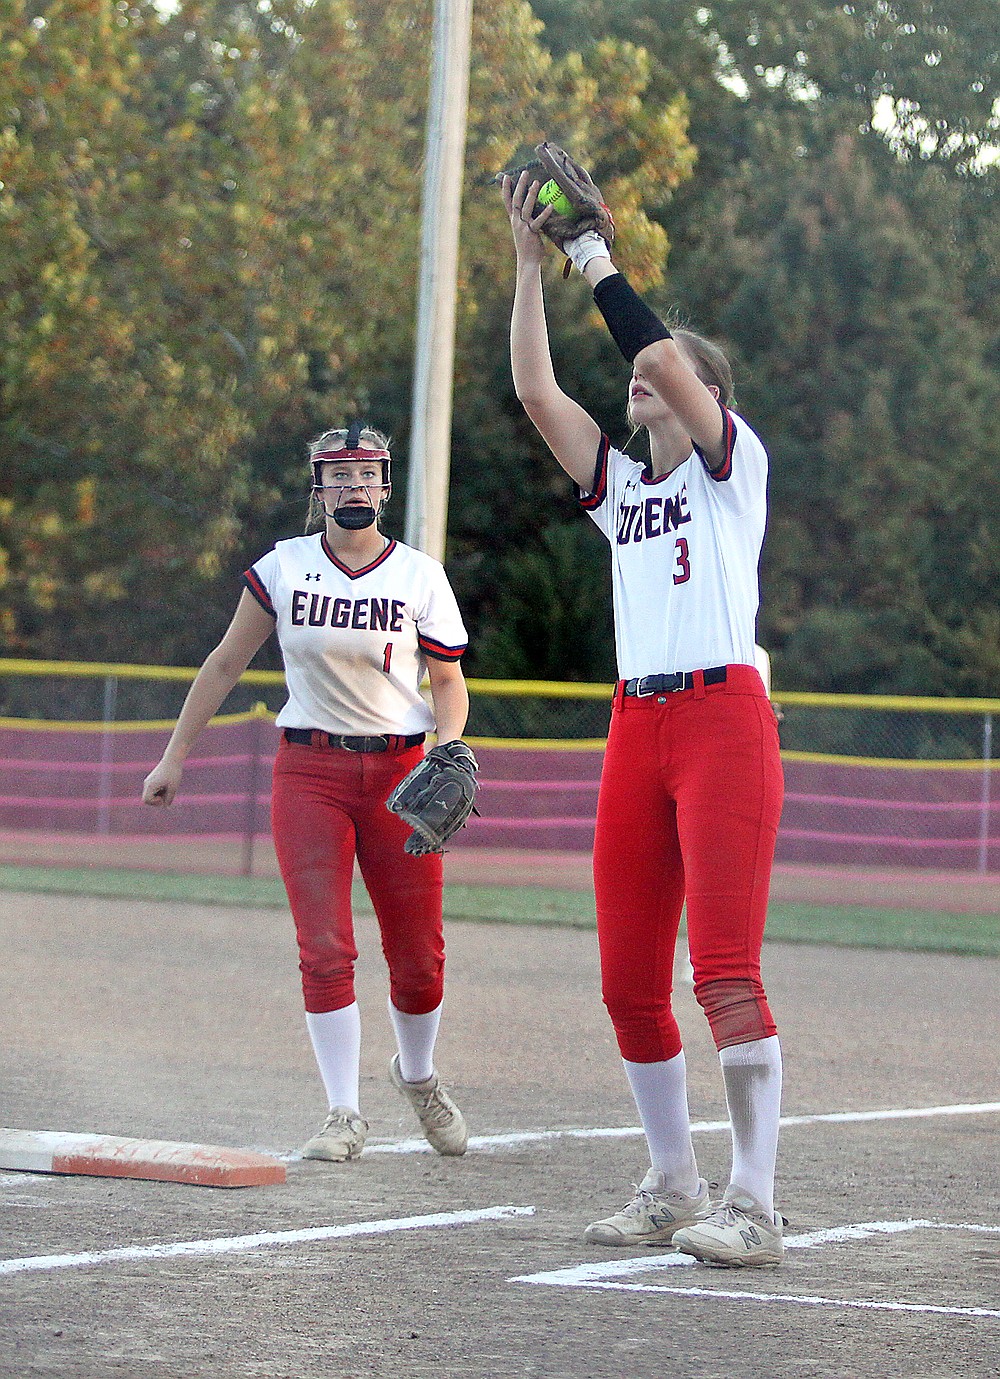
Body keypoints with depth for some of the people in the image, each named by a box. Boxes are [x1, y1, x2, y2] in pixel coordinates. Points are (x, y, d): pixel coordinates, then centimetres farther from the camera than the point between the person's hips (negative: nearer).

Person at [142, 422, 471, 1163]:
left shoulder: (421, 576, 2)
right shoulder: (283, 568, 3)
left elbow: (449, 684, 5)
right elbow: (226, 663, 11)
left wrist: (446, 754, -14)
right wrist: (175, 757, 10)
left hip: (400, 771, 0)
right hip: (309, 773, 0)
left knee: (418, 956, 1)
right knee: (326, 949, -10)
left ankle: (418, 1075, 29)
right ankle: (345, 1114, -5)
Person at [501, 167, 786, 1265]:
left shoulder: (731, 463, 3)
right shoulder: (617, 484, 19)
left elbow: (663, 354, -12)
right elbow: (533, 388, 11)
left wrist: (599, 266, -2)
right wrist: (529, 260, 8)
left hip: (724, 717, -7)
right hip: (636, 729, 7)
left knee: (724, 971, -14)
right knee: (629, 980, 5)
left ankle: (753, 1203, -14)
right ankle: (673, 1186, 16)